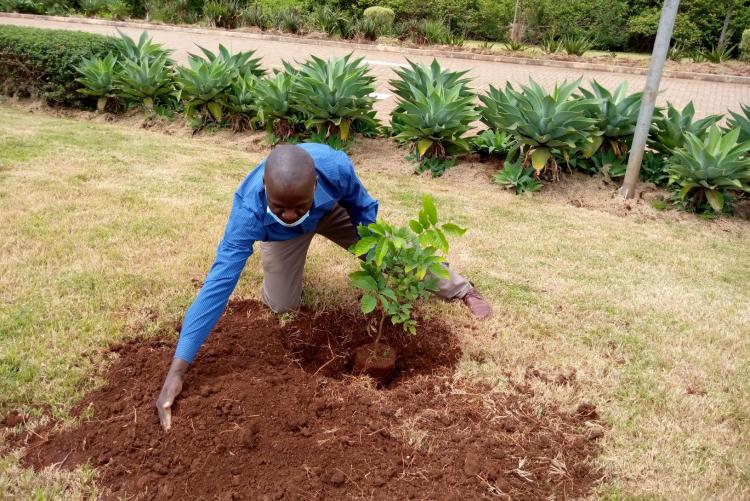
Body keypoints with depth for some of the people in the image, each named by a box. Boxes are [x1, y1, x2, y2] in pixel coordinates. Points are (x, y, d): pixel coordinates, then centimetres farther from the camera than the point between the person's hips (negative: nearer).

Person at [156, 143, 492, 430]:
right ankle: (280, 260, 26)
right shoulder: (249, 211, -45)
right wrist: (177, 370, -48)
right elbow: (219, 283, -45)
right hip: (280, 235, 0)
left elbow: (363, 207, -19)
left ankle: (462, 290, 19)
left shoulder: (335, 167, -43)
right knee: (281, 305, -9)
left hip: (333, 209, 1)